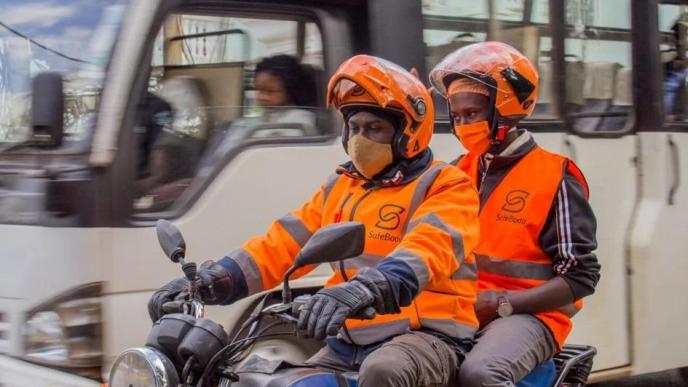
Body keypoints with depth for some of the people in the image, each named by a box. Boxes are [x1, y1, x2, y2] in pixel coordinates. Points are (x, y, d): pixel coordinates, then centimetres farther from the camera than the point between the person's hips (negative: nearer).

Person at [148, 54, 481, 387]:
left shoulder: (445, 186, -4)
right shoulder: (341, 186, 18)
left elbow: (427, 250, -25)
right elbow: (283, 244, 11)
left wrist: (361, 291, -44)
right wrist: (208, 280, -4)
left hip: (425, 333, -6)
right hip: (349, 340, 7)